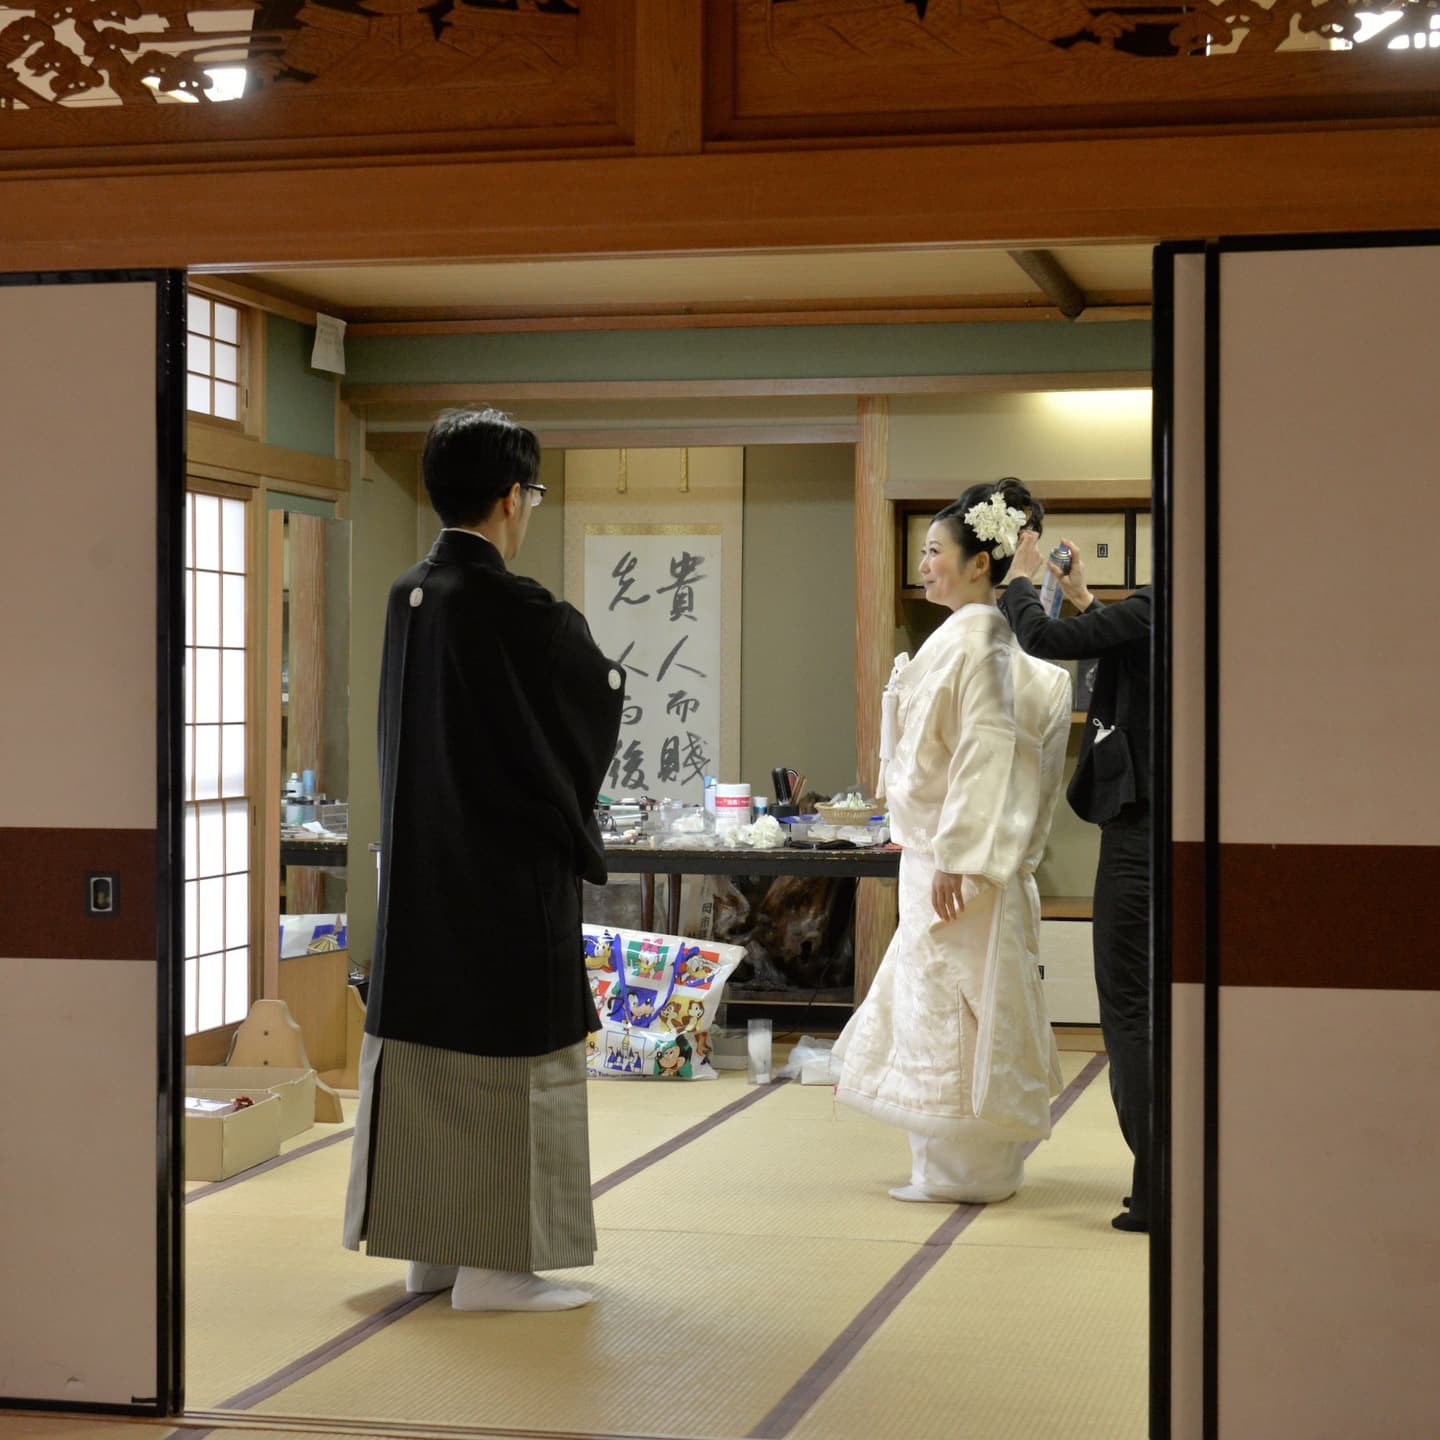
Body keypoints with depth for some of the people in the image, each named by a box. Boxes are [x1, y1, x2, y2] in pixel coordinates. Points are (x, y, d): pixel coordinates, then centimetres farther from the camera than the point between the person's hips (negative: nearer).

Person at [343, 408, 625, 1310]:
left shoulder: (407, 598, 4)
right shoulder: (519, 609, -18)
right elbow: (602, 695, -2)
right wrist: (575, 635, 19)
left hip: (420, 864, 8)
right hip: (512, 871, -8)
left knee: (424, 1047, 12)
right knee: (512, 1056, 1)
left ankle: (429, 1242, 21)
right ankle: (493, 1261, 5)